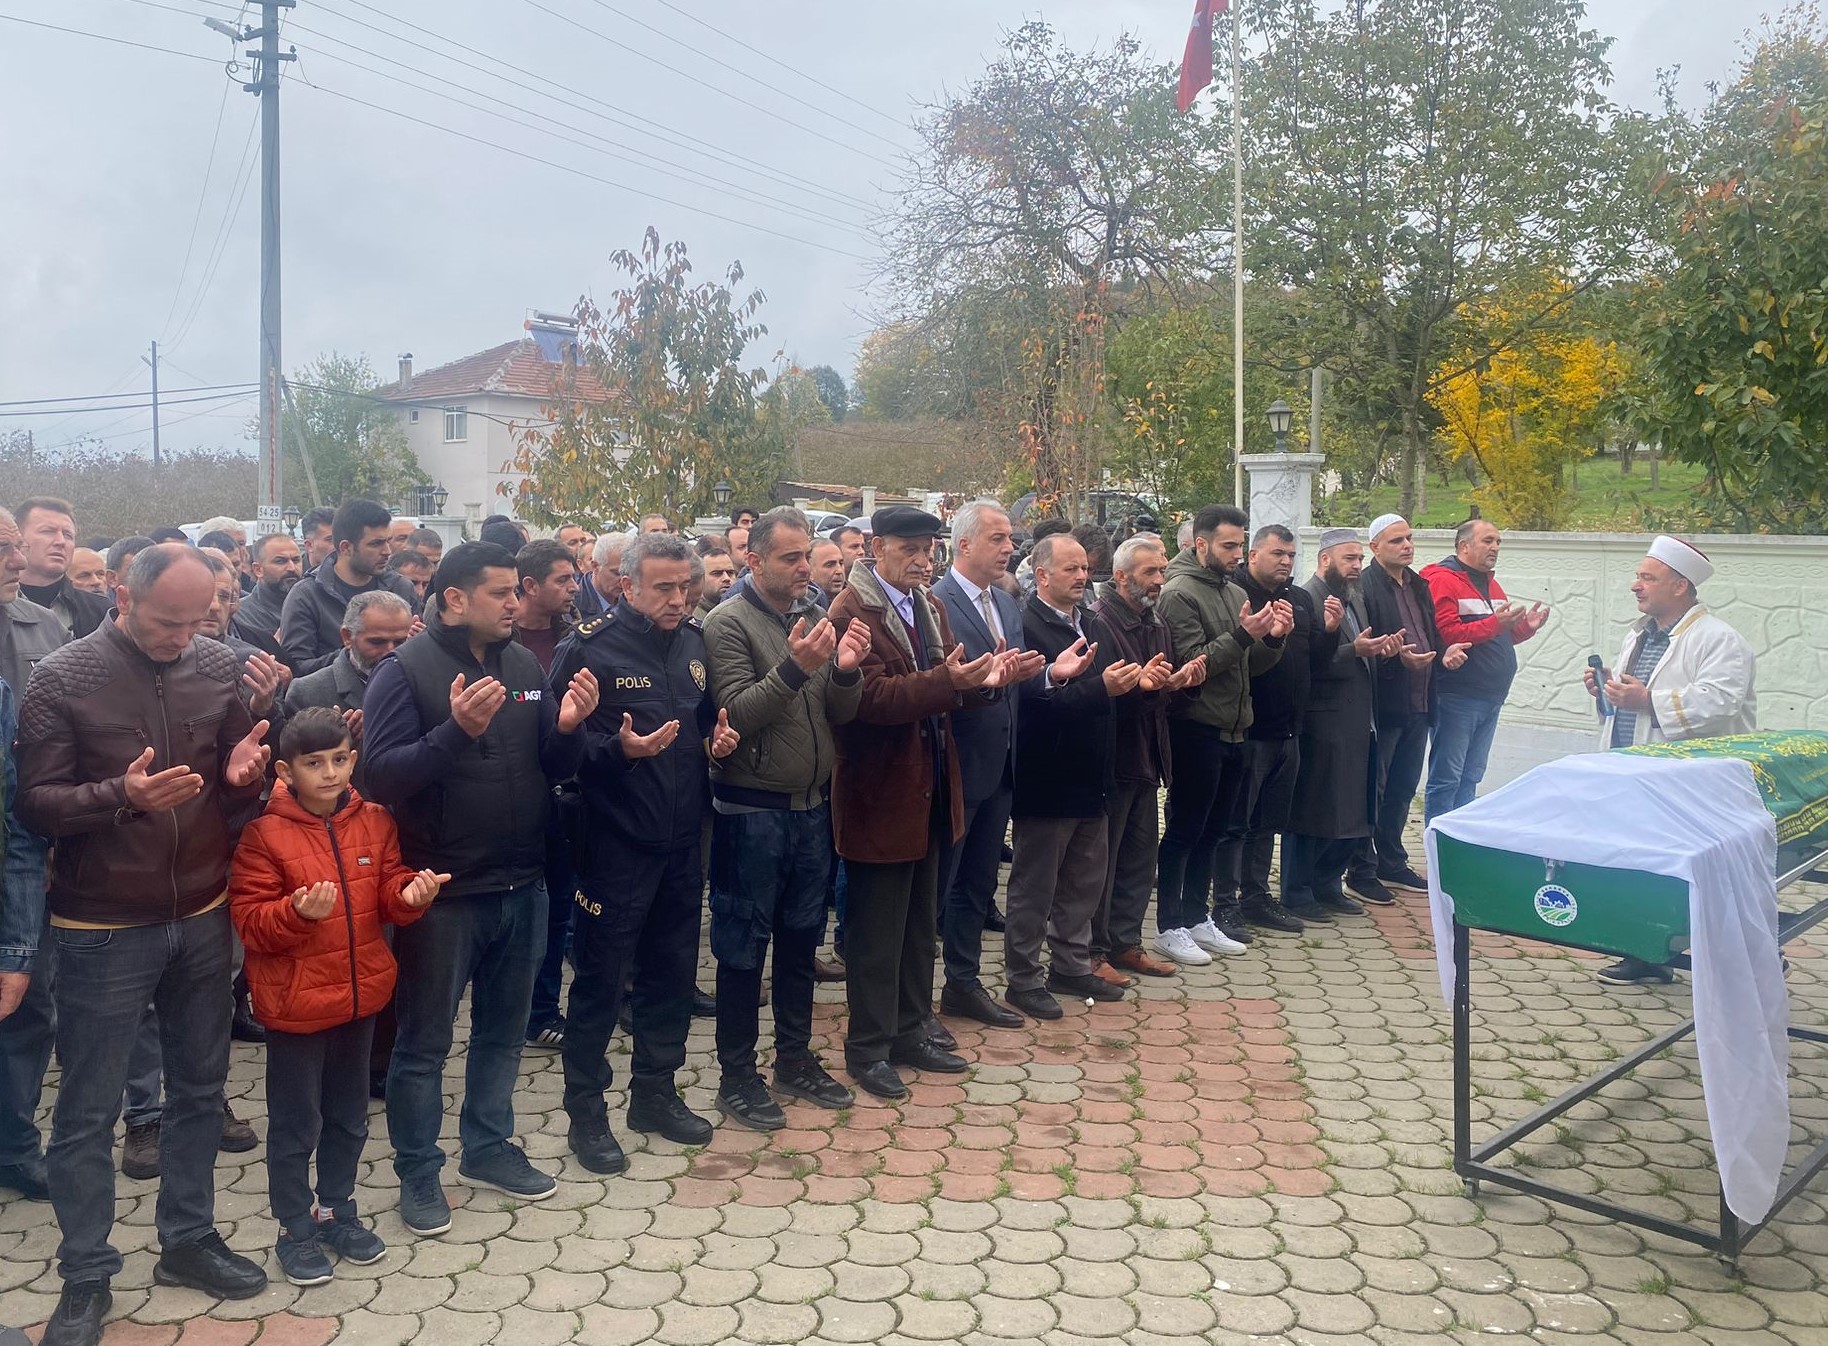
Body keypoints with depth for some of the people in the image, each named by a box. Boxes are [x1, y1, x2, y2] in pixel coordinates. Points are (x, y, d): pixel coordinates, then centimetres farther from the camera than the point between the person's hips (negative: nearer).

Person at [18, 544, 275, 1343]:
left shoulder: (218, 669, 0)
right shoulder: (63, 678, -9)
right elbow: (35, 804, -11)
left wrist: (242, 777, -13)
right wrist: (121, 795, -28)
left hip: (202, 919, 4)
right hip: (102, 931, -3)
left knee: (199, 1090, 15)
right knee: (87, 1113, 7)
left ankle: (188, 1240, 32)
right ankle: (85, 1277, 23)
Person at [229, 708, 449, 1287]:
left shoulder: (374, 821, 1)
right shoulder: (264, 833, -13)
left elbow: (387, 889, 6)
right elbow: (250, 921, -14)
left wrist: (409, 893, -16)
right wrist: (300, 912, -32)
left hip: (360, 996, 5)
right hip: (295, 1004, -5)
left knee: (348, 1116, 19)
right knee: (295, 1124, 9)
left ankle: (336, 1210, 37)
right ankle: (296, 1229, 25)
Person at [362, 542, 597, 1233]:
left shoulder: (524, 666, 4)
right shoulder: (406, 671, -12)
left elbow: (555, 767, 8)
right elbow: (383, 774, -20)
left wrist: (567, 727, -14)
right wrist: (457, 730, -33)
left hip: (521, 886, 6)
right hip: (443, 891, -5)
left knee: (502, 1030, 19)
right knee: (424, 1041, 9)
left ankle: (489, 1145, 36)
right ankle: (418, 1171, 25)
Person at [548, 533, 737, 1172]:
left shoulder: (694, 640, 7)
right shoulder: (590, 645, -12)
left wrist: (718, 738, -2)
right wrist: (620, 749, -29)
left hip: (682, 838, 6)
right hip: (615, 839, -6)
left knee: (673, 971, 16)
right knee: (599, 977, 5)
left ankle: (655, 1092, 32)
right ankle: (585, 1112, 19)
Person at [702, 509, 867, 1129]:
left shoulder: (817, 617, 6)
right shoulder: (729, 623, -11)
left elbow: (841, 714, 5)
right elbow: (736, 714, -19)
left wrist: (845, 671, -16)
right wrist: (793, 667, -31)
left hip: (812, 807, 6)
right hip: (751, 813, -6)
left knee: (800, 940, 17)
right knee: (742, 947, 6)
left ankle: (795, 1058, 32)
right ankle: (736, 1075, 19)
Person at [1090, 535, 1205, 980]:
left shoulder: (1154, 624, 13)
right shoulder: (1099, 622, -15)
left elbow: (1167, 687, 17)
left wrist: (1185, 680, -3)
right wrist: (1158, 684, -27)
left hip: (1146, 758, 9)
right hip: (1111, 757, -9)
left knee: (1140, 853, 15)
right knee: (1101, 859, 1)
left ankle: (1125, 942, 27)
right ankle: (1093, 949, 13)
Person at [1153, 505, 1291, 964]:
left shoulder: (1236, 594, 14)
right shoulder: (1180, 594, -11)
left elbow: (1249, 666, 15)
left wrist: (1272, 638, -3)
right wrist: (1243, 634, -24)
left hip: (1232, 732, 8)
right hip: (1197, 732, -8)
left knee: (1212, 832, 14)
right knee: (1184, 832, -1)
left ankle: (1198, 919, 25)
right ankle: (1169, 927, 8)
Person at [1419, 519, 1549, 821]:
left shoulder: (1491, 584, 19)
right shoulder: (1443, 580, -9)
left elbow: (1502, 638, 25)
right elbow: (1446, 635, -20)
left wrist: (1527, 625, 7)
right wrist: (1495, 623, -25)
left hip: (1490, 698, 9)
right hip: (1457, 697, -9)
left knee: (1470, 778, 14)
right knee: (1446, 779, -5)